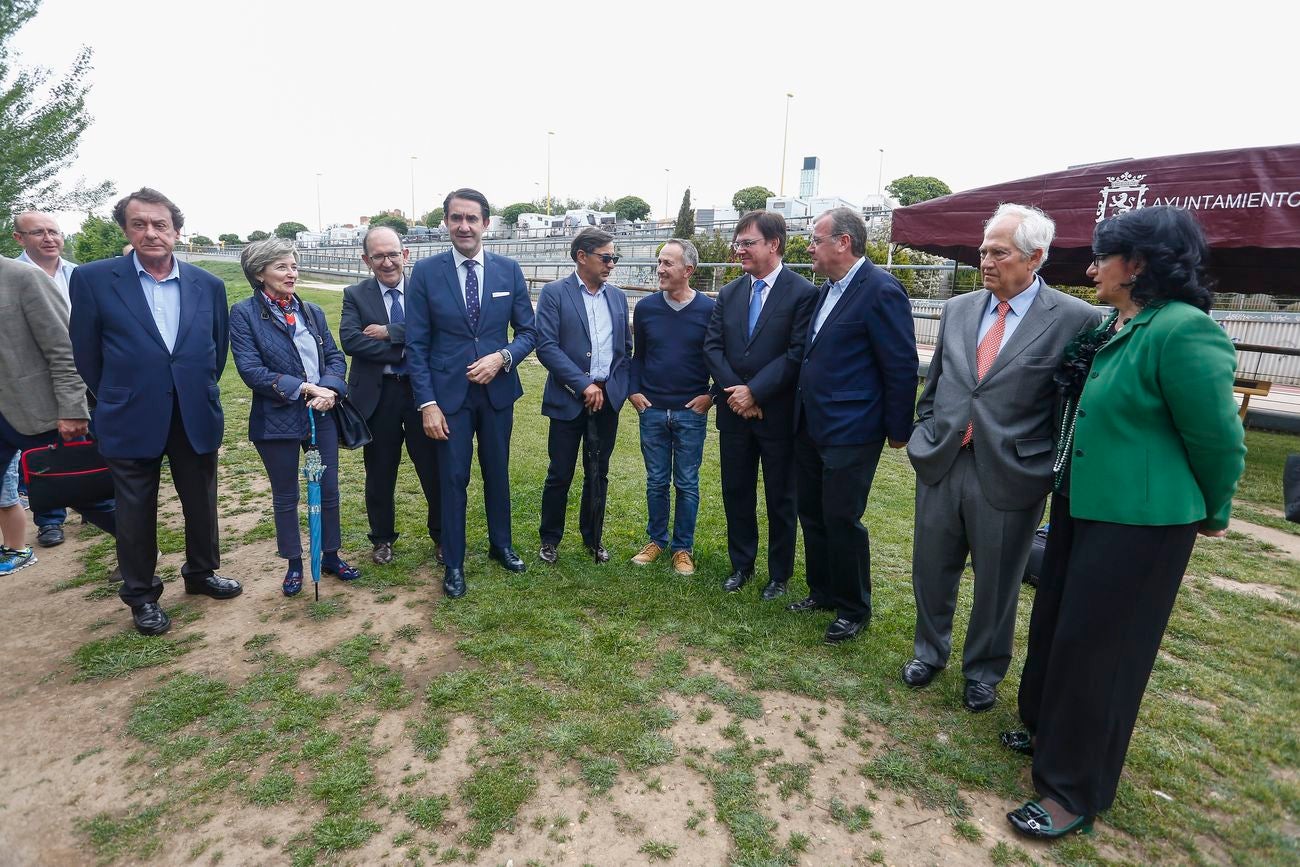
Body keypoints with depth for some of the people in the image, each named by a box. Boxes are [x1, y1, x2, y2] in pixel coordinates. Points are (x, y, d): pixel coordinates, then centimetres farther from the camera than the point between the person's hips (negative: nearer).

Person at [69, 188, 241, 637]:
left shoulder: (208, 285, 1)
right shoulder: (93, 279, -6)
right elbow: (86, 354, 1)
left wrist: (201, 393, 12)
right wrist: (117, 399, 6)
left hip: (197, 418, 2)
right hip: (131, 422, -2)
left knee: (201, 504, 15)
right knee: (136, 514, 11)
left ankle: (202, 572, 37)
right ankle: (141, 594, 29)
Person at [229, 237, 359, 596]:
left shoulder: (312, 312, 8)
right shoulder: (244, 313, -6)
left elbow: (335, 357, 4)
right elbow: (250, 369, -15)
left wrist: (328, 389, -16)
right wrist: (305, 388, -21)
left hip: (321, 415, 4)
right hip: (277, 419, -3)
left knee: (328, 490, 11)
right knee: (285, 497, 12)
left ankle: (330, 556, 29)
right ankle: (294, 564, 29)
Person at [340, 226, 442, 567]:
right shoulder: (355, 295, 2)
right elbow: (349, 340, -14)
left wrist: (390, 332, -18)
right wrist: (403, 350, -18)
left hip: (421, 390, 0)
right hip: (377, 395, 1)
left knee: (435, 470, 8)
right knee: (380, 474, 14)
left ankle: (442, 537, 27)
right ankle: (382, 539, 34)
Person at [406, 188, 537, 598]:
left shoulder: (509, 269, 0)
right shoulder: (425, 272, -4)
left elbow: (528, 331, 4)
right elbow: (416, 345, -4)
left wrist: (503, 357, -16)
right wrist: (427, 403, -11)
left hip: (498, 390, 2)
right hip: (449, 392, -2)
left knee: (497, 472, 15)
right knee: (453, 479, 5)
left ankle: (501, 545, 36)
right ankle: (454, 564, 21)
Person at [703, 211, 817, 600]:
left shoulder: (802, 293, -10)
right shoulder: (728, 294, 7)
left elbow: (797, 354, -16)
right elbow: (712, 347, 3)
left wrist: (754, 391, -18)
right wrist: (735, 391, -11)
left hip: (778, 414, -5)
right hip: (734, 411, 5)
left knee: (780, 498, 9)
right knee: (736, 492, 14)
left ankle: (779, 574, 26)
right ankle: (741, 565, 32)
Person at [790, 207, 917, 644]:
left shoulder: (881, 291, -15)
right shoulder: (828, 289, 11)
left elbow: (902, 367, -13)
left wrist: (898, 429, -9)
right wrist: (803, 411, 14)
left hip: (850, 431, -8)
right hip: (810, 426, 9)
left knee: (842, 520, 1)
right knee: (812, 514, 16)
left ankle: (854, 609, 22)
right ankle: (822, 592, 34)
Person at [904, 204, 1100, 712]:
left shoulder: (1075, 319, -7)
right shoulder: (959, 309, 7)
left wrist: (1053, 469, -6)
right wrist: (927, 433, 10)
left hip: (1010, 475, -4)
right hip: (940, 463, 4)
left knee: (996, 583, 13)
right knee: (931, 570, 17)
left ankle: (983, 672, 37)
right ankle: (929, 652, 41)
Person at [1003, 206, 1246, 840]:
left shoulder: (1184, 331, -21)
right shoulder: (1112, 328, 7)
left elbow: (1218, 439, -14)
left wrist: (1212, 513, 0)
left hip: (1138, 521, -9)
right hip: (1080, 504, 9)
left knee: (1099, 646, 3)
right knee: (1056, 625, 19)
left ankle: (1075, 792, 21)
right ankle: (1050, 731, 41)